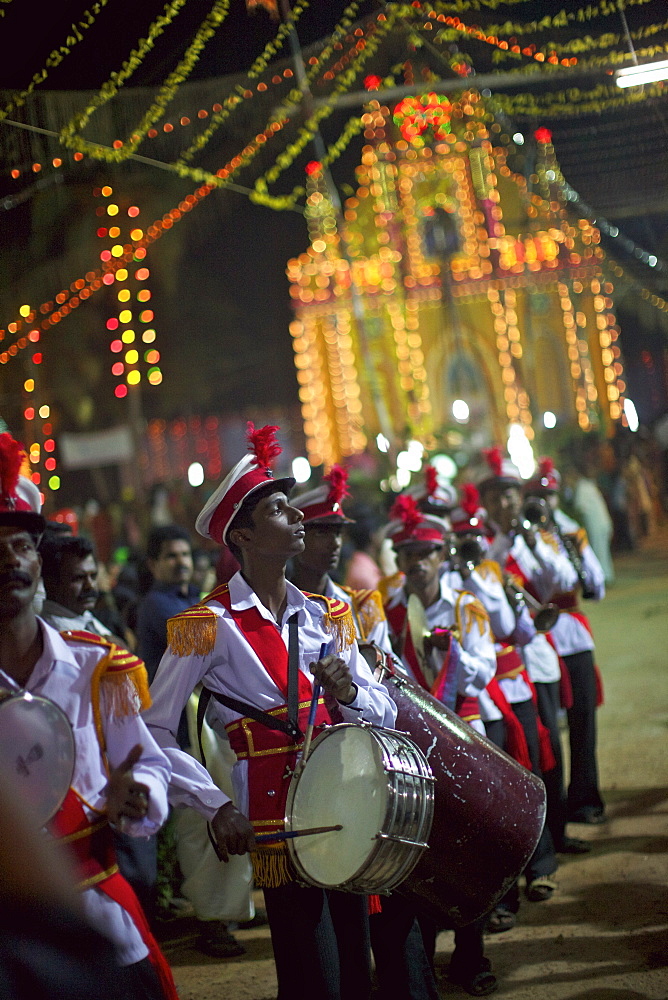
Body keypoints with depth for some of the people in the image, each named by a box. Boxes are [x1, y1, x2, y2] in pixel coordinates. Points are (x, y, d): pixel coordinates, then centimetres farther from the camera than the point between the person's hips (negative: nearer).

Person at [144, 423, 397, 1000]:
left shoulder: (324, 616, 10)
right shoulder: (209, 625, -7)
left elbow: (385, 712, 11)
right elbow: (155, 733, -10)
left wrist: (349, 692, -11)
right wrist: (216, 806, -18)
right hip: (278, 819, -5)